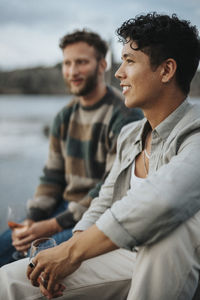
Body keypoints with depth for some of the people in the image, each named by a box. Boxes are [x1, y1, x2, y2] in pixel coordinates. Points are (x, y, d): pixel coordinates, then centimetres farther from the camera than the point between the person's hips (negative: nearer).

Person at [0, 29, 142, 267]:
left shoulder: (124, 116, -15)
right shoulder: (65, 117, 9)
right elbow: (52, 177, 12)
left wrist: (53, 226, -20)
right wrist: (31, 220, -5)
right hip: (67, 207, 7)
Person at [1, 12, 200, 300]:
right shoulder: (129, 136, 6)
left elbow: (160, 200, -42)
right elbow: (105, 205, 10)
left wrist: (72, 252, -31)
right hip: (127, 258, 6)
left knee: (174, 219, -40)